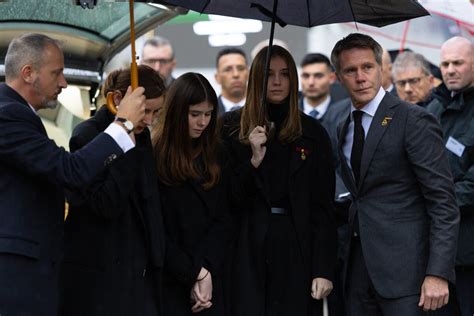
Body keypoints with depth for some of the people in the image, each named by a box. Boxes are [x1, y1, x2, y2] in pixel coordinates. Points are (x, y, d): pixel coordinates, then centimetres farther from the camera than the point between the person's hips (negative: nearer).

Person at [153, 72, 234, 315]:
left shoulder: (215, 157, 8)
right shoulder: (154, 157, -7)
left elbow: (223, 220, 4)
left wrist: (204, 270, -10)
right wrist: (194, 274, -12)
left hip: (210, 280, 4)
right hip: (168, 282, -4)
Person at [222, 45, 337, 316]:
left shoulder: (313, 133, 4)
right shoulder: (232, 127, 3)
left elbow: (323, 207, 2)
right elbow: (225, 197, 0)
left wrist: (324, 270, -5)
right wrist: (254, 160, -15)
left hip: (296, 247, 1)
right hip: (247, 248, 0)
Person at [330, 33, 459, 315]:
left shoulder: (414, 121, -8)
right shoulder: (346, 128, 15)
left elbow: (444, 203, -13)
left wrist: (438, 274, -20)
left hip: (402, 265, -7)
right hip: (360, 265, 7)